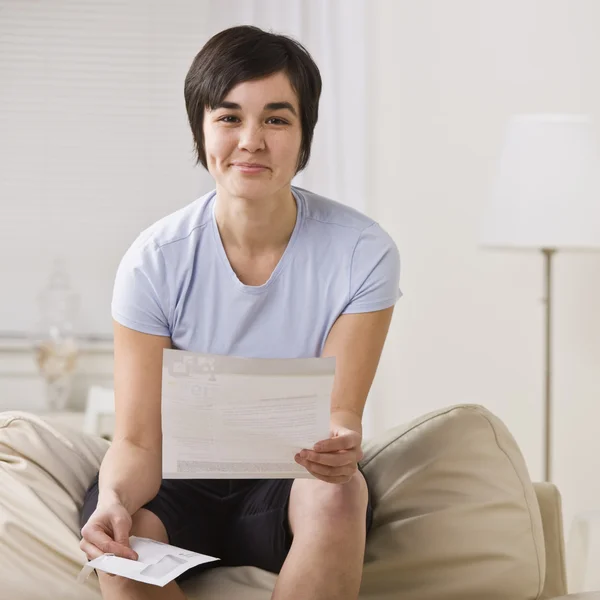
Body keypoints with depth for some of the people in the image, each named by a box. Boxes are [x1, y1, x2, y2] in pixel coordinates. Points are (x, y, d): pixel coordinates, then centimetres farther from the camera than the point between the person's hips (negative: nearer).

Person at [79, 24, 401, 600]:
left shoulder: (361, 252, -13)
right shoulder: (155, 261, -12)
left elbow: (340, 413, -14)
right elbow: (138, 440, -13)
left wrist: (338, 449, -39)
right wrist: (114, 499, -36)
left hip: (290, 483, 0)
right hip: (180, 483, 0)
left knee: (338, 492, -33)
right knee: (120, 546, -31)